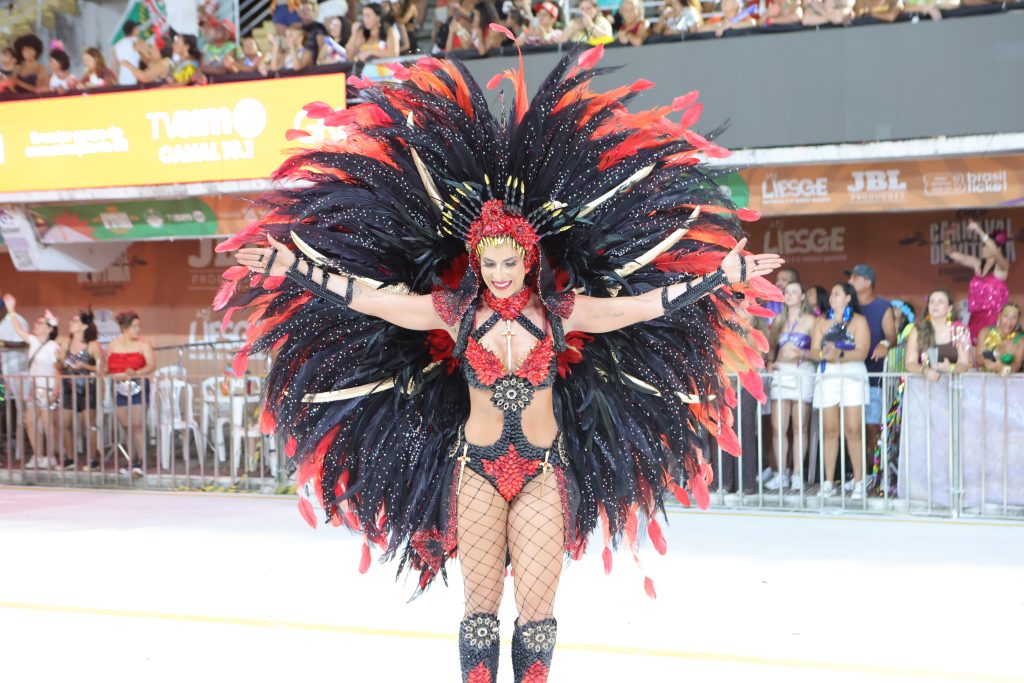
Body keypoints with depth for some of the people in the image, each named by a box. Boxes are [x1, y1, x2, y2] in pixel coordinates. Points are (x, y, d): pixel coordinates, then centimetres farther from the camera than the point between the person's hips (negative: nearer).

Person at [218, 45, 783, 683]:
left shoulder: (560, 310, 0)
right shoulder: (454, 311, -1)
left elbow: (650, 303, 1)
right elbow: (361, 296, 0)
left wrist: (723, 276, -2)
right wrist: (290, 268, -3)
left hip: (544, 469, 0)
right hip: (476, 467, 0)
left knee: (537, 608, -2)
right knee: (480, 605, 2)